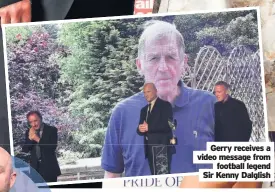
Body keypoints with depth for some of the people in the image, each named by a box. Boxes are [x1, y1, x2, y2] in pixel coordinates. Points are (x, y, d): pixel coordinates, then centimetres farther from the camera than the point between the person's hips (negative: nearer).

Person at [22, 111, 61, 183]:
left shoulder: (51, 130, -5)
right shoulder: (29, 132, 7)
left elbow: (53, 147, -15)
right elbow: (25, 150, 0)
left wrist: (38, 139, -22)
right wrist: (30, 138, -16)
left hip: (49, 167, -3)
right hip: (35, 167, 3)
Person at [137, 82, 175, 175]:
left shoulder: (165, 105, 1)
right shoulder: (144, 110, 21)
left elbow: (167, 125, -11)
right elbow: (140, 130, 17)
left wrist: (149, 127, -15)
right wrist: (140, 129, -8)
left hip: (163, 147, -6)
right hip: (150, 149, 6)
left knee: (163, 176, -13)